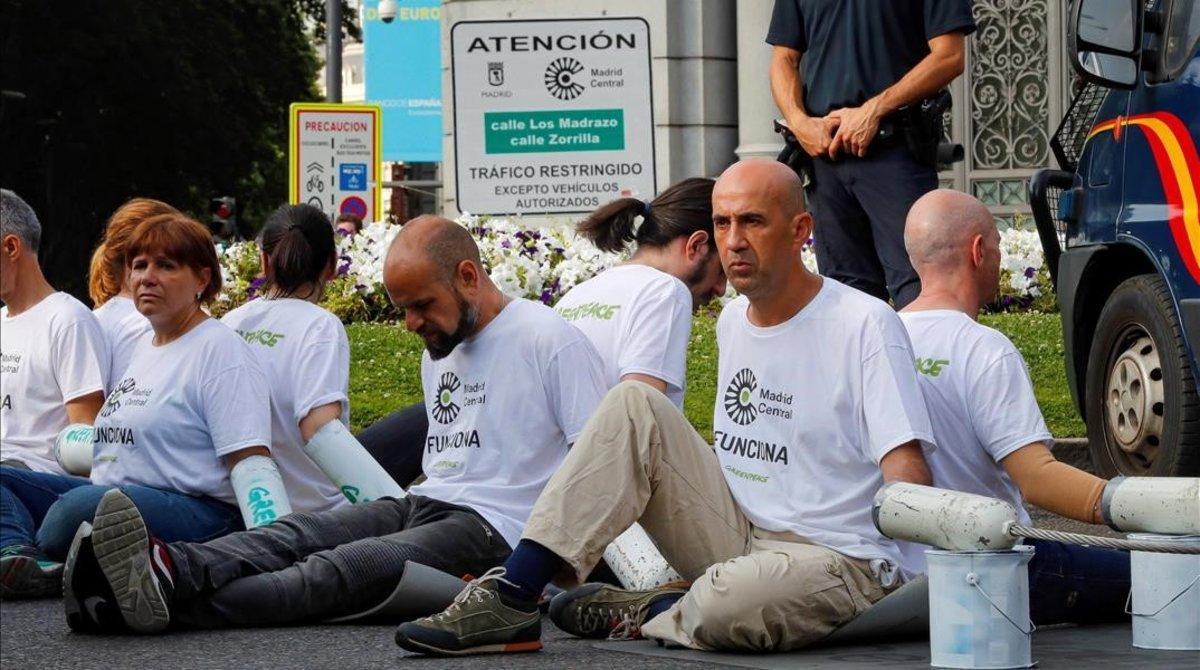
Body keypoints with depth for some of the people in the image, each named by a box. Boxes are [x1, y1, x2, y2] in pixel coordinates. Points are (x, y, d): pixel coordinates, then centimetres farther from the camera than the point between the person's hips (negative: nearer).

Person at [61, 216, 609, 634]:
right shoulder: (440, 349, 24)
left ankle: (169, 596, -54)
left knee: (337, 572, -31)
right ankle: (169, 570, -49)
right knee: (294, 535, -21)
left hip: (495, 530, -8)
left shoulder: (548, 340, -4)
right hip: (424, 504, 8)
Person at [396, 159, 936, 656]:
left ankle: (636, 616, -5)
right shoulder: (733, 320, 13)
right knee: (634, 406, -10)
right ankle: (511, 598, -17)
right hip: (735, 537, 7)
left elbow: (906, 470, -19)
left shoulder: (864, 325, -11)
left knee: (725, 605, -41)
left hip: (840, 561, -7)